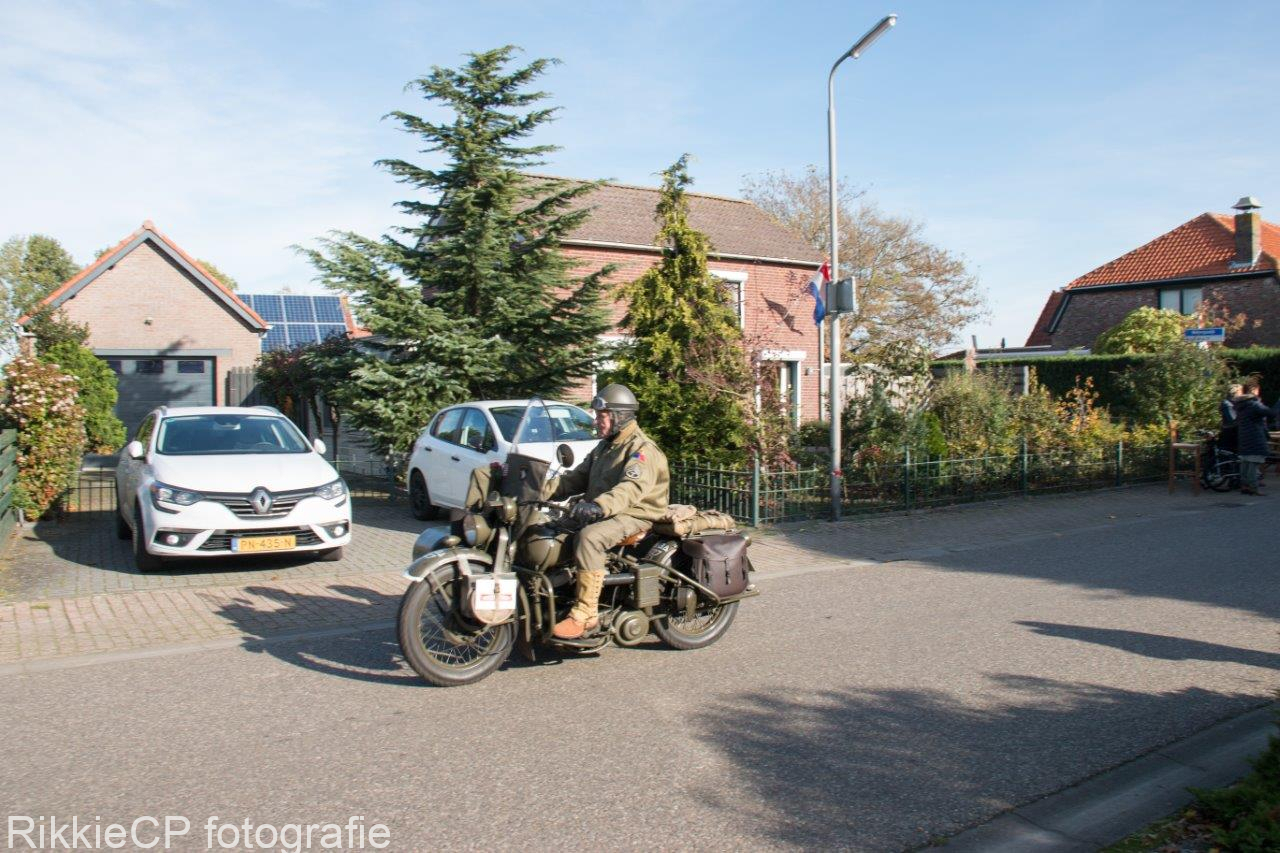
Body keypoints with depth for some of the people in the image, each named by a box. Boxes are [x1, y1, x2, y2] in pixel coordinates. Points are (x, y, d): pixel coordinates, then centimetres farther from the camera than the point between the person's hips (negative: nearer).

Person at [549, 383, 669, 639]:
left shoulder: (641, 449, -12)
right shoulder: (604, 447, 20)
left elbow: (633, 486, -29)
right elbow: (577, 478, 17)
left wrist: (599, 506, -45)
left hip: (635, 516, -10)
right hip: (606, 513, 10)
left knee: (589, 537, -34)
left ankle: (584, 615, -33)